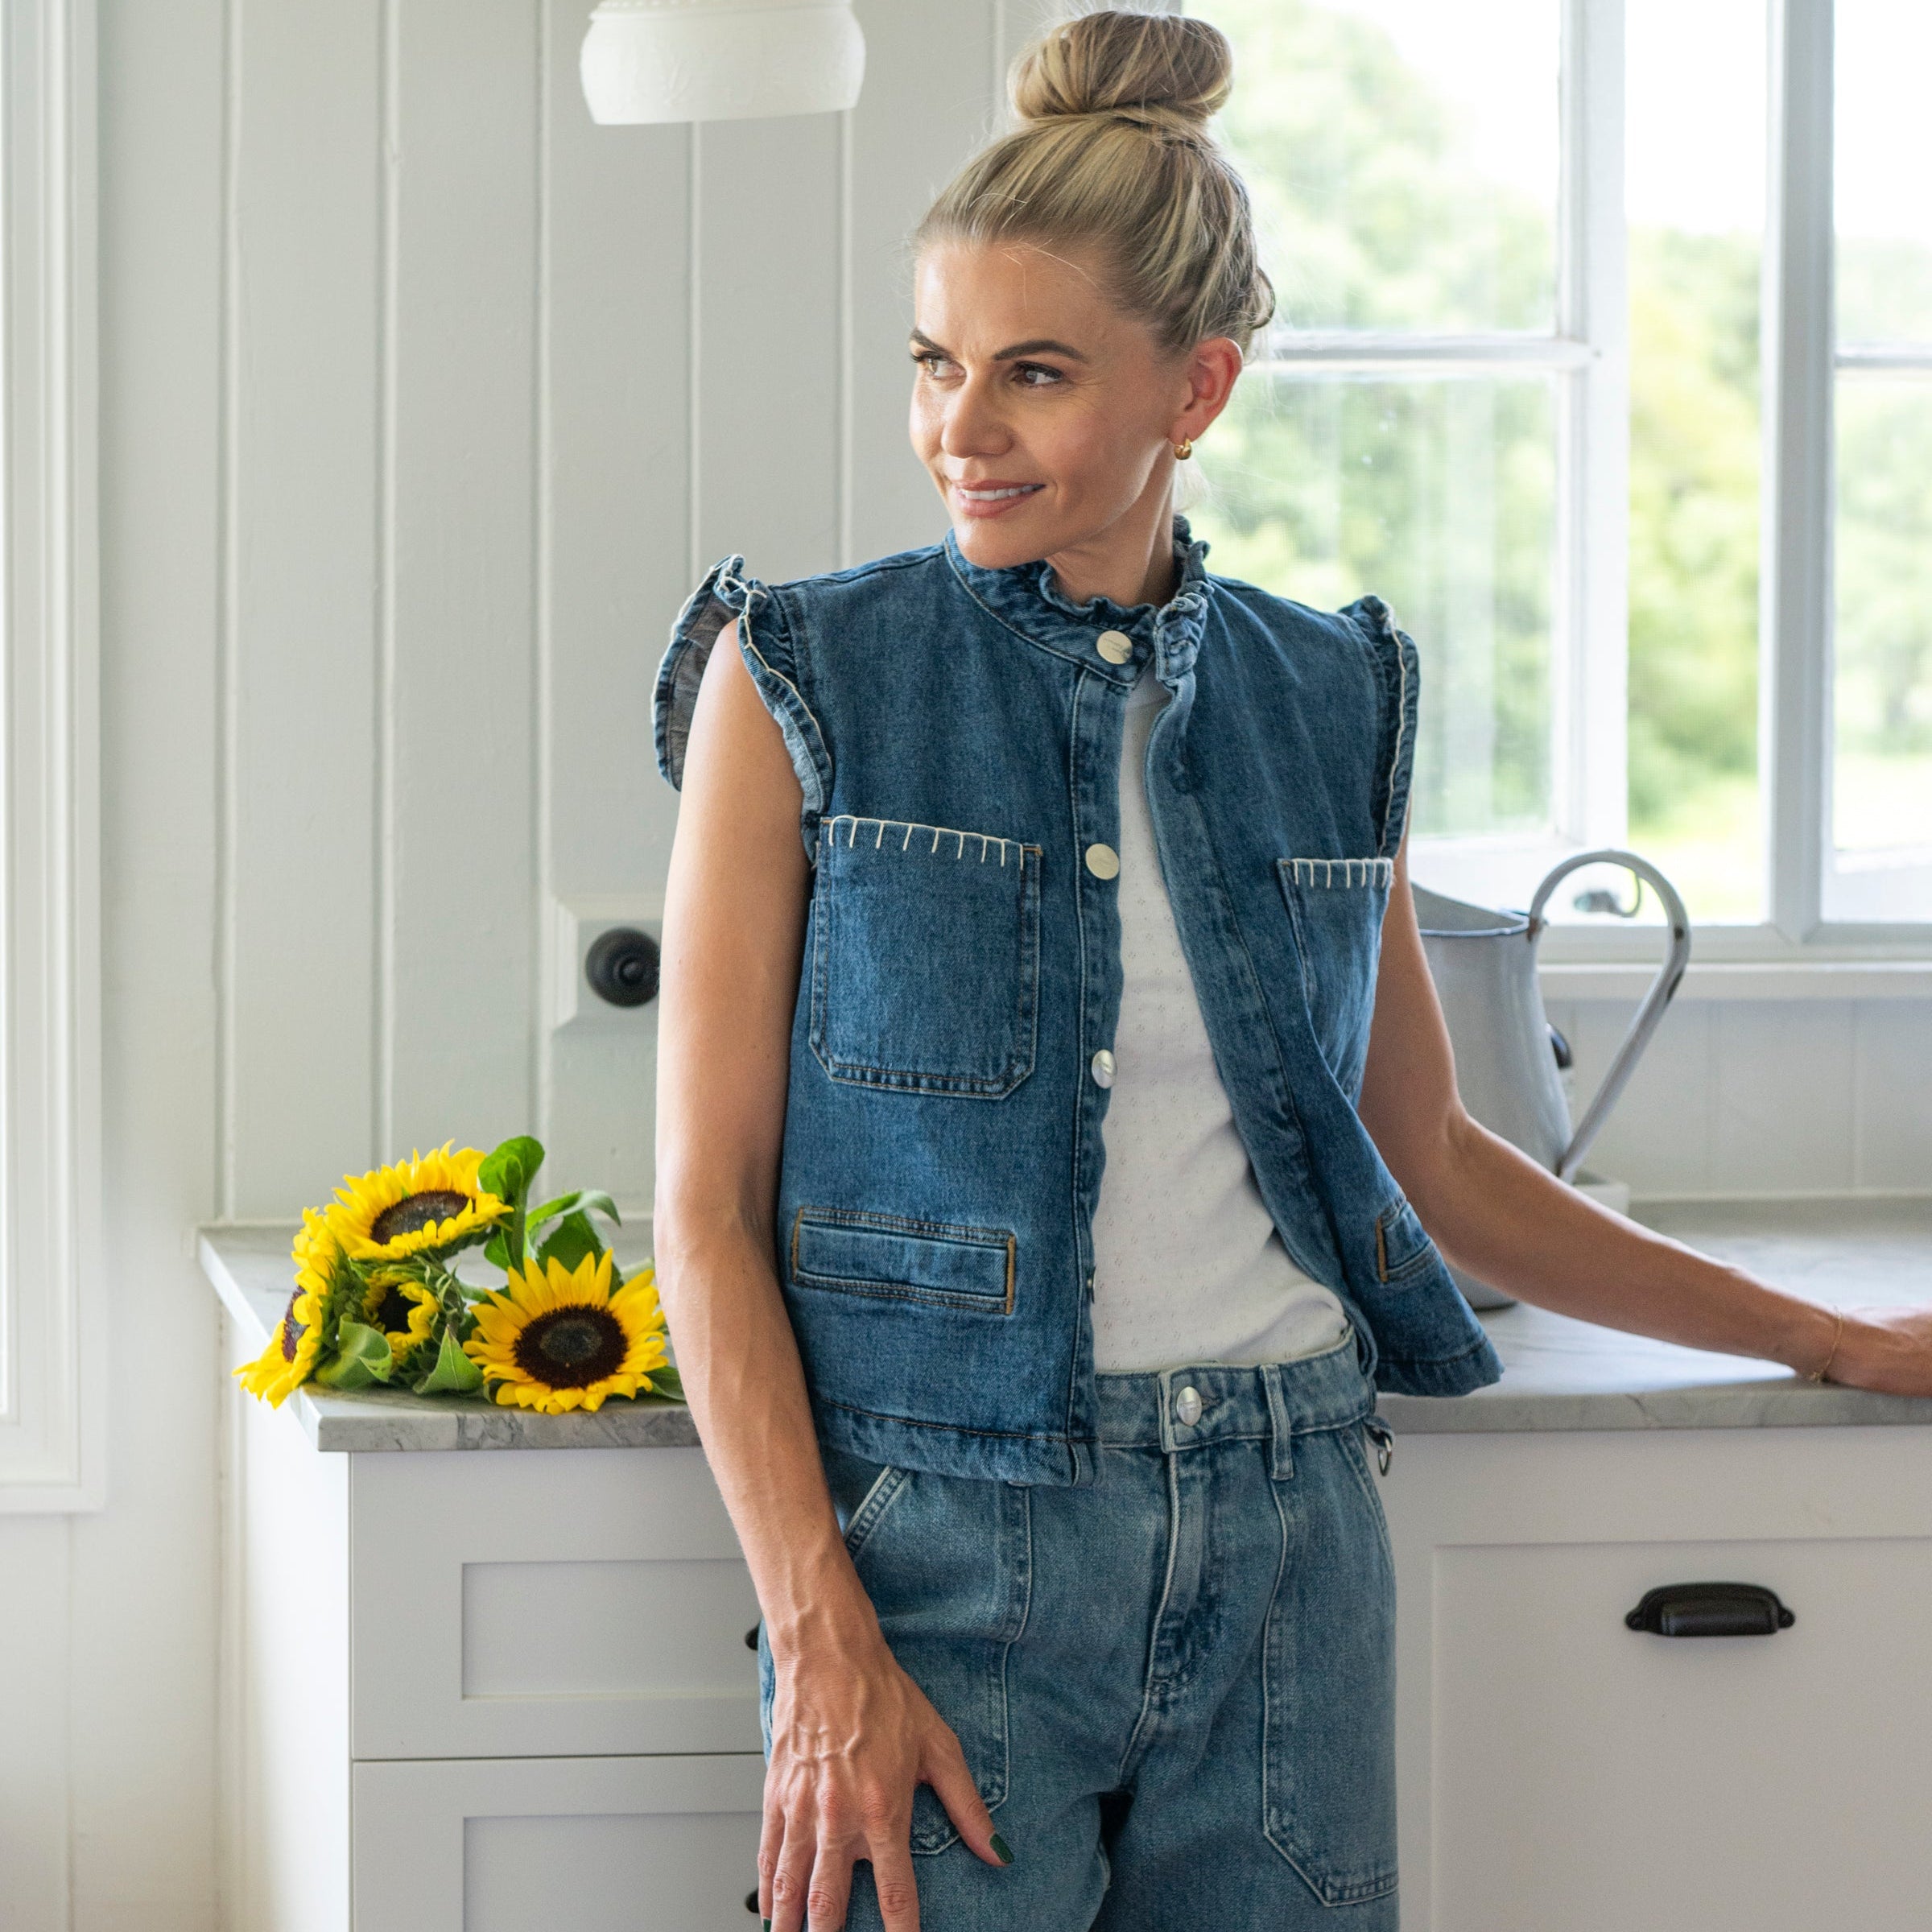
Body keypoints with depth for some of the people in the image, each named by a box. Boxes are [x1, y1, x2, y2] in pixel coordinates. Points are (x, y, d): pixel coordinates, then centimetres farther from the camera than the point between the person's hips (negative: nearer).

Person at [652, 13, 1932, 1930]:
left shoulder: (1329, 704, 8)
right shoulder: (804, 684, -2)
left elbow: (1429, 1162, 18)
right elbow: (708, 1205, -5)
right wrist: (822, 1644, -14)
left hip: (1285, 1546, 3)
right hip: (945, 1537, -3)